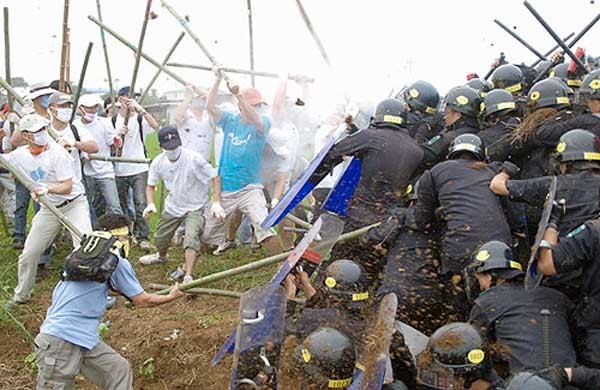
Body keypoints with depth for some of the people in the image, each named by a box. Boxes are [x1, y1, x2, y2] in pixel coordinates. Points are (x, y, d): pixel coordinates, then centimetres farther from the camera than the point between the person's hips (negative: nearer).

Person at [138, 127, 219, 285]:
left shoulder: (194, 158, -26)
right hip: (172, 207, 5)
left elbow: (215, 178, -18)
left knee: (191, 237, -27)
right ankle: (161, 256, 55)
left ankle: (188, 277, -27)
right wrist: (150, 204, -16)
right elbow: (151, 185, 3)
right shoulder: (158, 162, -12)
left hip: (195, 208, -5)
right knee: (160, 238, 19)